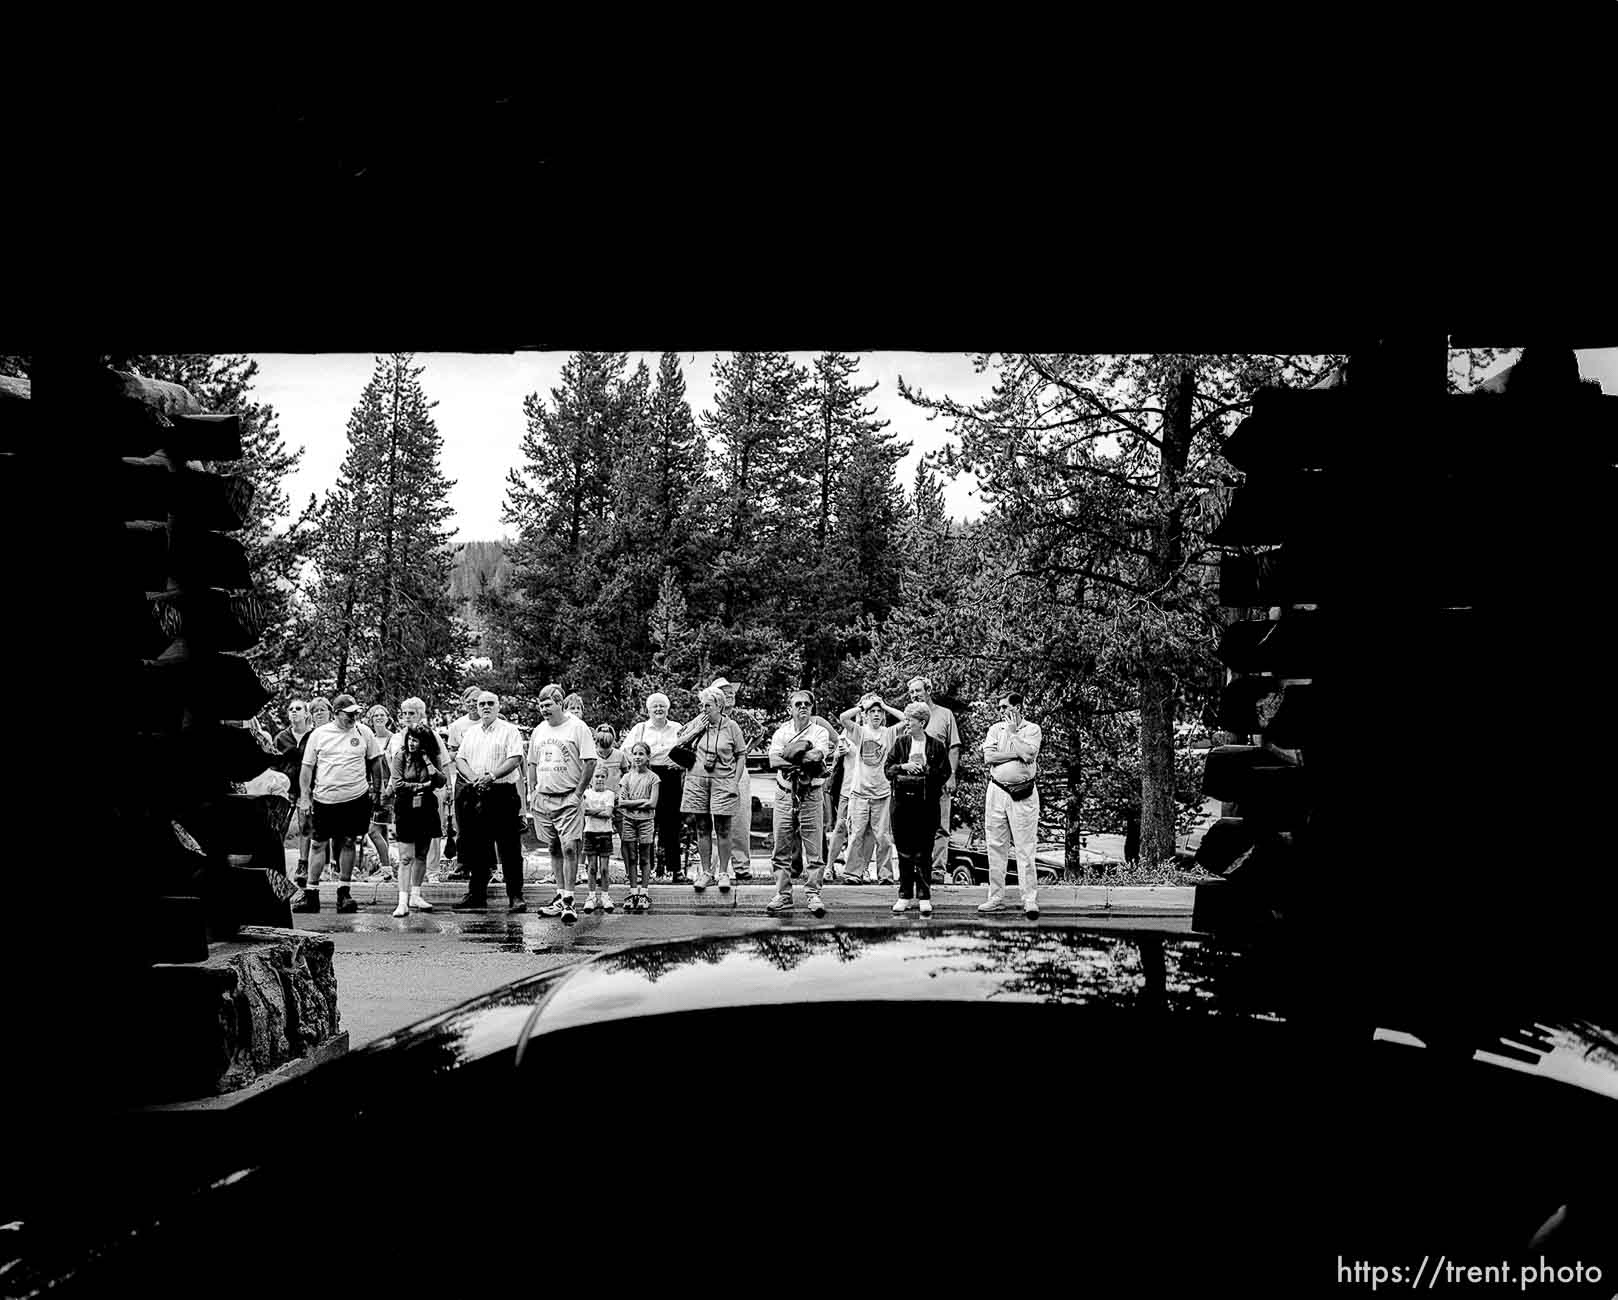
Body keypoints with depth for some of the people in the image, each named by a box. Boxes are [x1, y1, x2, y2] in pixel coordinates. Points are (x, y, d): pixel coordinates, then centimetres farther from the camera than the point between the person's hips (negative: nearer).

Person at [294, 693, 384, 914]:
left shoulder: (363, 732, 2)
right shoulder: (318, 734, 0)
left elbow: (375, 760, 13)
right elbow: (307, 767, 5)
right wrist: (304, 796, 0)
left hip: (355, 798, 0)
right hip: (323, 799, 0)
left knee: (348, 843, 5)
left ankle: (344, 892, 13)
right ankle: (311, 894, 11)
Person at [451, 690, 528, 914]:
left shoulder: (509, 731, 2)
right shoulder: (469, 732, 17)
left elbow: (515, 759, -9)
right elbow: (459, 759, 10)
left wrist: (492, 775, -20)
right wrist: (473, 777, -9)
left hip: (502, 794, -5)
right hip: (473, 795, 5)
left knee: (509, 848, -5)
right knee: (477, 848, 9)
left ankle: (515, 897, -3)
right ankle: (477, 895, 17)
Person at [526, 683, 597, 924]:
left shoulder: (577, 728, -5)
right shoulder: (538, 731, 13)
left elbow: (590, 762, -8)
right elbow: (532, 764, 21)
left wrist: (578, 794, -12)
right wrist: (532, 792, 10)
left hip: (569, 798, -6)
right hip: (543, 799, 6)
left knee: (569, 848, -12)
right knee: (554, 849, 10)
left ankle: (568, 901, -12)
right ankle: (560, 896, 18)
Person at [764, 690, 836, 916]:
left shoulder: (820, 732, 4)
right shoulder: (781, 732, 9)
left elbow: (816, 755, -16)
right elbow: (773, 761, -8)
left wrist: (790, 753, -12)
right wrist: (803, 764, -17)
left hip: (812, 794, -2)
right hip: (785, 793, 2)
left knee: (814, 848, -4)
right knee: (782, 848, 3)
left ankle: (813, 894, 1)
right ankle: (782, 895, 9)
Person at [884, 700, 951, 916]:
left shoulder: (937, 745, 2)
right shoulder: (900, 742, 8)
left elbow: (944, 773, 1)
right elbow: (887, 767, 6)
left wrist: (925, 770, -13)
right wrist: (903, 767, -11)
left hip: (927, 803, -2)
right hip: (903, 801, 2)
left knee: (924, 851, -1)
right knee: (904, 850, 5)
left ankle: (924, 897, 3)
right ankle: (905, 895, 13)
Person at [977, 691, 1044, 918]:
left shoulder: (1032, 729, 2)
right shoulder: (995, 729, 12)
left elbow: (1029, 753, -15)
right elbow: (988, 756, -4)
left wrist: (1013, 732, -6)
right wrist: (1018, 754, -9)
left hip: (1023, 793, -4)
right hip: (996, 791, 4)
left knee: (1025, 848, -6)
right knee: (995, 847, 5)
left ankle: (1031, 900, -5)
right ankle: (996, 898, 11)